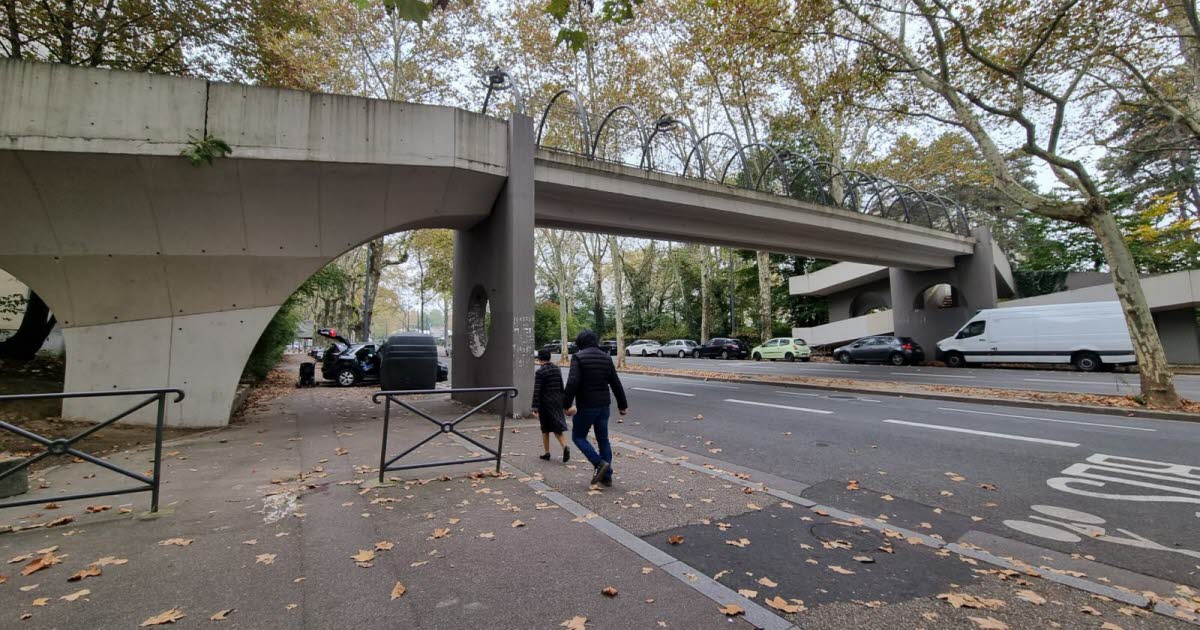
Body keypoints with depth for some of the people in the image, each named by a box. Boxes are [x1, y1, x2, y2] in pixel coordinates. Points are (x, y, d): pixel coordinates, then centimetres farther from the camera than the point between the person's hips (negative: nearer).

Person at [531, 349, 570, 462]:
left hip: (545, 403, -5)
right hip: (557, 401, 5)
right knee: (557, 427, 8)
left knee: (545, 429, 11)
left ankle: (547, 452, 19)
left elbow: (537, 391, -16)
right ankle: (565, 447, -14)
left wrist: (535, 408, -16)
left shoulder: (539, 372, -12)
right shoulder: (557, 369, 7)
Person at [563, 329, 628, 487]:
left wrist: (567, 404, -15)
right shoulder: (606, 357, 9)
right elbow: (616, 384, 11)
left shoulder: (579, 357, -10)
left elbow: (572, 383, -21)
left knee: (578, 436, 10)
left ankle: (600, 463, -6)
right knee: (603, 439, 14)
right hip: (604, 405, 6)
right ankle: (607, 475, 16)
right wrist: (622, 404, 19)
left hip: (586, 406, -6)